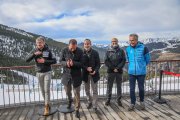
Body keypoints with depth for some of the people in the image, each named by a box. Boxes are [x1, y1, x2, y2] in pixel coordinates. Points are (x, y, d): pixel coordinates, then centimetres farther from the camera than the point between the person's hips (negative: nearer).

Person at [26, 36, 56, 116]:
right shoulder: (34, 51, -1)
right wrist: (34, 54, -23)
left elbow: (54, 61, -7)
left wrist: (45, 61, -18)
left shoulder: (48, 51, -7)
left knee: (47, 90, -4)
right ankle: (47, 104, 29)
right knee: (43, 90, 12)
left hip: (47, 72, -3)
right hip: (39, 73, 3)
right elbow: (27, 60, -8)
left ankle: (46, 107, 6)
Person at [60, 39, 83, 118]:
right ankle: (69, 100, 54)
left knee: (77, 94, 5)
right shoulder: (64, 50, -8)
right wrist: (66, 63, -25)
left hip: (76, 75, -2)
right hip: (66, 74, 2)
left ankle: (77, 110, 20)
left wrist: (73, 63, -30)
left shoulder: (80, 51, -11)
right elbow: (61, 61, -2)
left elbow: (81, 63, -11)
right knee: (67, 91, 21)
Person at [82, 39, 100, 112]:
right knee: (87, 90, 15)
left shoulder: (95, 53, -5)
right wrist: (86, 68, -20)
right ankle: (90, 102, 37)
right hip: (85, 74, 1)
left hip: (94, 74, -1)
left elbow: (98, 63, -3)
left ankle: (94, 106, 16)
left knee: (95, 90, 4)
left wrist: (95, 71, -17)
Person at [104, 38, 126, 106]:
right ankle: (108, 99, 19)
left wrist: (117, 68, -13)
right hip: (110, 71, 0)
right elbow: (106, 61, -2)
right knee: (109, 86, 6)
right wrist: (113, 68, -12)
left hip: (119, 71, 0)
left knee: (119, 86, 9)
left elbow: (123, 61, -2)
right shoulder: (108, 51, 4)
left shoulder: (121, 51, 4)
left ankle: (118, 99, 21)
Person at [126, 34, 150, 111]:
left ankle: (141, 101, 34)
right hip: (131, 72, 2)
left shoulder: (143, 48, -10)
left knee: (141, 88, 10)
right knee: (132, 89, 6)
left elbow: (147, 59, 3)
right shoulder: (128, 49, 0)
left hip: (141, 72, -2)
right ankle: (132, 103, 21)